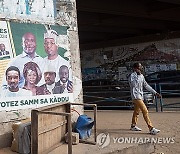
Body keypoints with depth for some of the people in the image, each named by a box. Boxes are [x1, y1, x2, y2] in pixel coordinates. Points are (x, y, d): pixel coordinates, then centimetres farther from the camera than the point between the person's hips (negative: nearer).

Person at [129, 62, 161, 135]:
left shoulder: (141, 76, 12)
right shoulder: (132, 76, -12)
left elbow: (146, 85, 17)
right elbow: (134, 84, -28)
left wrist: (155, 92, 14)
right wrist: (138, 75, -26)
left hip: (140, 96, 9)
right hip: (136, 96, -8)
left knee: (136, 111, 17)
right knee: (145, 111, -14)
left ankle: (133, 126, 31)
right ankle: (151, 129, -14)